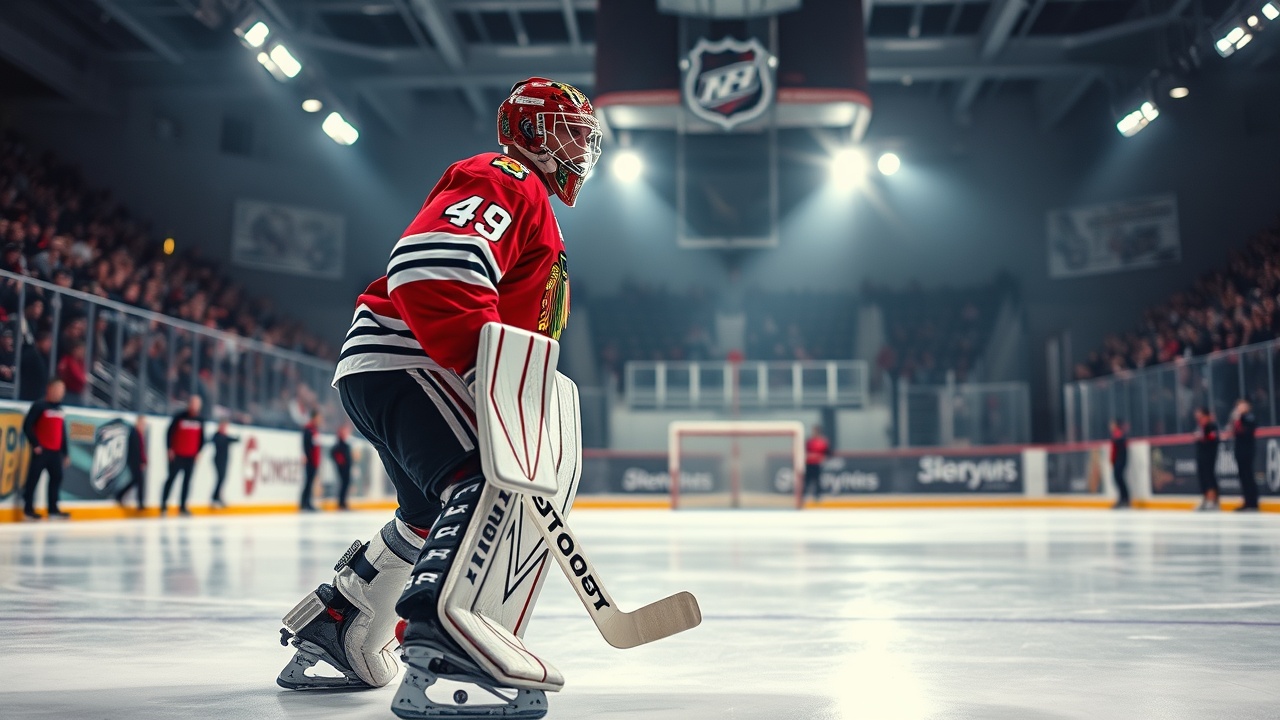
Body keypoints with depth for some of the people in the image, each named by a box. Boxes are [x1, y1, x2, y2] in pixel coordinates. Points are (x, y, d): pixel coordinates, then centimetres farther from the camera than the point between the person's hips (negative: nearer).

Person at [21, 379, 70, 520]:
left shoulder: (60, 410, 15)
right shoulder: (39, 406, -7)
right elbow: (27, 426, -11)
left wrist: (65, 453, 16)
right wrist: (35, 444, -14)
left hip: (55, 451, 7)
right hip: (41, 450, -7)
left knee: (57, 477, 6)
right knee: (34, 478, -3)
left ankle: (53, 508, 12)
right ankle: (28, 508, 3)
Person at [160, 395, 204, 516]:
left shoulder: (200, 420, 7)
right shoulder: (179, 417, -5)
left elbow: (201, 438, 14)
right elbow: (170, 432, -4)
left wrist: (198, 451, 6)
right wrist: (170, 449, -8)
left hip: (191, 456, 4)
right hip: (176, 455, -4)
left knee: (187, 481, 3)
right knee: (171, 478, -1)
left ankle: (182, 506, 7)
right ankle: (163, 504, 5)